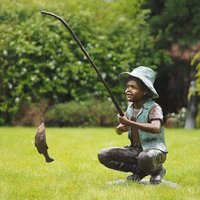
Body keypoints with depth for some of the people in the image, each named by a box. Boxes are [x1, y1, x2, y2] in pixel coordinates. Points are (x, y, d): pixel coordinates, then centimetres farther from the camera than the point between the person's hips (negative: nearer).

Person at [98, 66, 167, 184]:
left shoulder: (154, 108, -16)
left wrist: (130, 123, -36)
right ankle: (139, 170, 1)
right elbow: (119, 131, 9)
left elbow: (156, 128, -36)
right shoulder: (130, 108, 5)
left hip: (154, 149, -7)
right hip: (135, 150, 7)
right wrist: (121, 128, -17)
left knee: (145, 158, -42)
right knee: (103, 155, -8)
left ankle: (157, 170, -4)